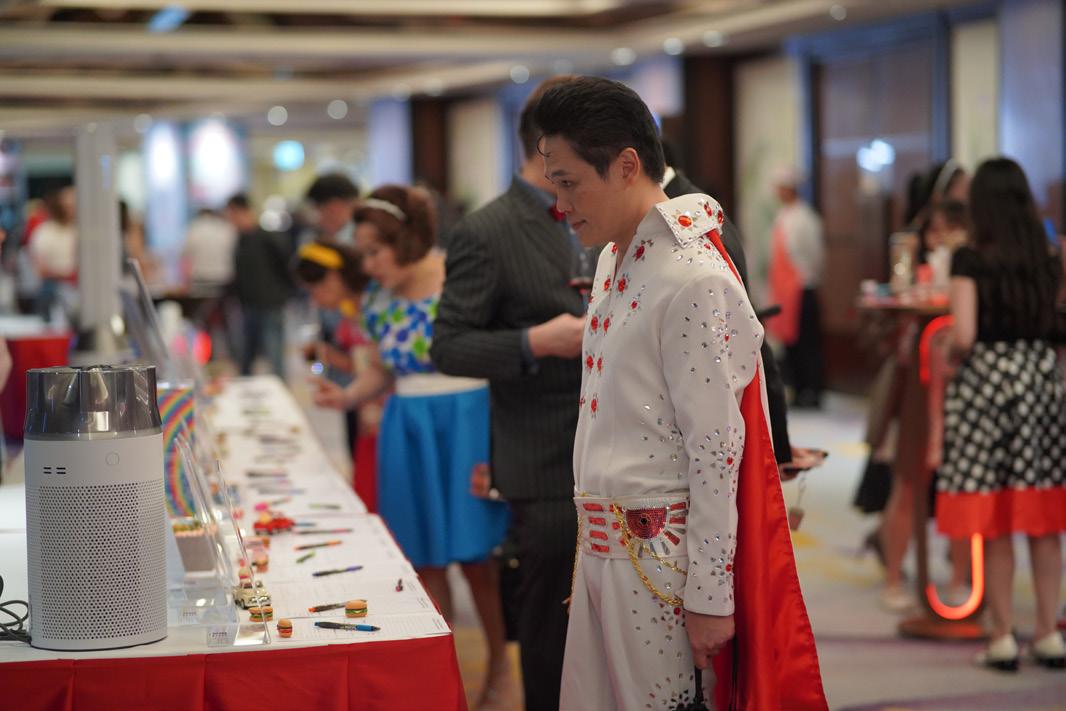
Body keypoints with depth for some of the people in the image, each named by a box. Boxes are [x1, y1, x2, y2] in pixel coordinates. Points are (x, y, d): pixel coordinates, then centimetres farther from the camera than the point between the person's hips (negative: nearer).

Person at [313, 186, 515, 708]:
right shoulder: (378, 301, 6)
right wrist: (347, 396, -2)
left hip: (468, 424, -5)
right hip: (409, 434, 5)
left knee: (473, 555, -1)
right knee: (424, 560, 7)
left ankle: (500, 668, 19)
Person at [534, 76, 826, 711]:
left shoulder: (693, 278, -18)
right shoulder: (615, 259, 10)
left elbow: (716, 450, -18)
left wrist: (708, 596, -17)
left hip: (661, 556, -8)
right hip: (602, 543, 8)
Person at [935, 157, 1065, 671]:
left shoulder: (970, 260, -9)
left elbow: (963, 335, -16)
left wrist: (952, 351, 4)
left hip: (986, 379, -4)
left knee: (994, 524, 3)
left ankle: (1002, 638, 7)